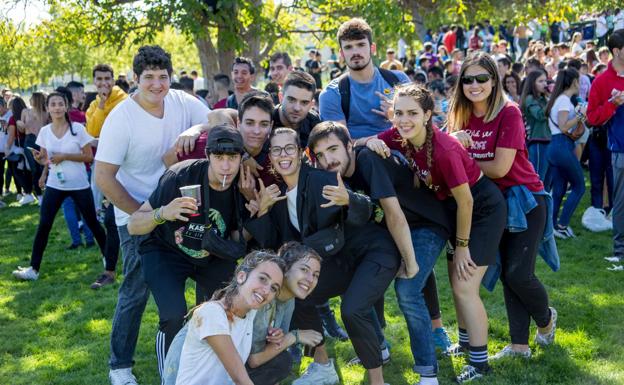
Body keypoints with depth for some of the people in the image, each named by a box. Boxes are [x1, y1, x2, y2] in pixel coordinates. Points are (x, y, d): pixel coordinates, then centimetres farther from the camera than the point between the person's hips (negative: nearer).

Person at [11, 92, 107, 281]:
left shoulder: (78, 128, -9)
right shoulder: (44, 131, 1)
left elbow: (89, 156, -8)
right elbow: (45, 160, 8)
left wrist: (65, 156, -18)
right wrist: (39, 158, -16)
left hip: (79, 185, -2)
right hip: (55, 185, 2)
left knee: (92, 222, 7)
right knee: (44, 225, -5)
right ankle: (33, 268, 0)